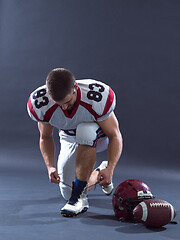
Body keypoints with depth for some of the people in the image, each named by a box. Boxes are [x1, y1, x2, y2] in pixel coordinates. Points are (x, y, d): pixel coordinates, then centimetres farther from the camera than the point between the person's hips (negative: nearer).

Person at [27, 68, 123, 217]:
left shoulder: (98, 97, -35)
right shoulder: (41, 104, -26)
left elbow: (115, 136, -26)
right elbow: (45, 138, -9)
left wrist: (110, 169, -39)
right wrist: (50, 166, -24)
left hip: (100, 136, -3)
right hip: (69, 139, 4)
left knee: (85, 131, -41)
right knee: (67, 192, -3)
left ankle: (79, 198, -30)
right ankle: (97, 175, 28)